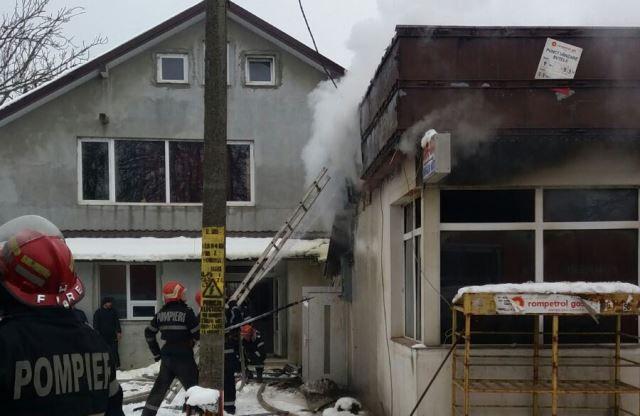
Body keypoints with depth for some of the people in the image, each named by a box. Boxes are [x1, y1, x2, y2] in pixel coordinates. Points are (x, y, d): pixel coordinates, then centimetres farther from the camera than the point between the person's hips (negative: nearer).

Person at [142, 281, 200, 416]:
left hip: (167, 356, 6)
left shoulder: (161, 313, 5)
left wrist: (156, 352, 20)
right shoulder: (186, 312, -13)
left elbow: (149, 333, 13)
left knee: (159, 389, 18)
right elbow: (198, 334, -13)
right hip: (184, 356, -6)